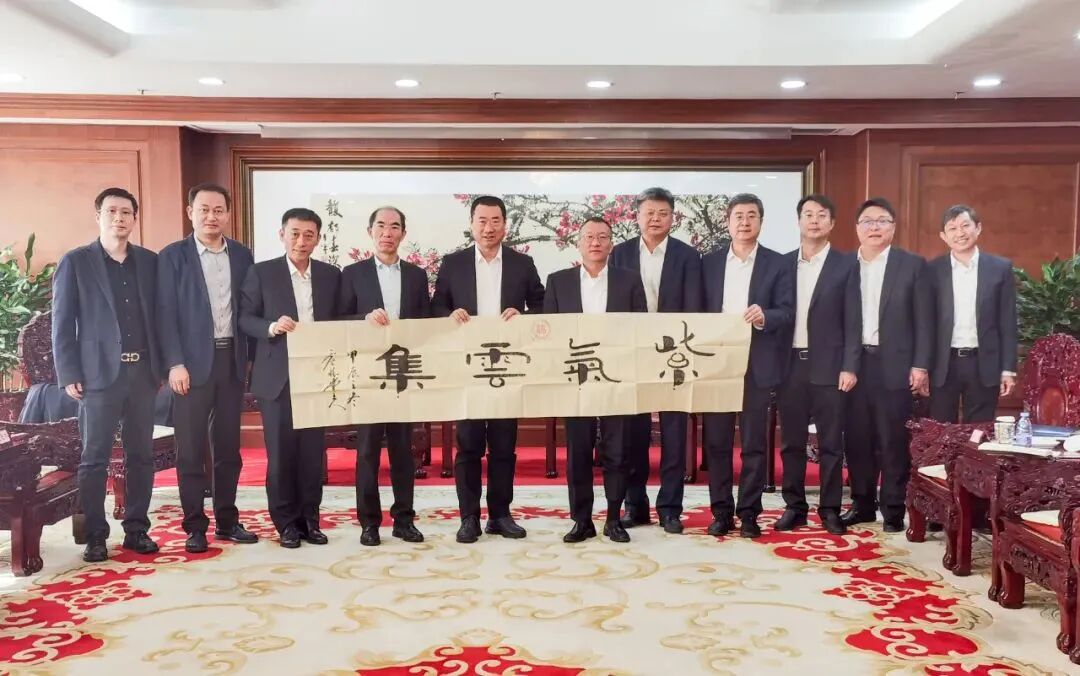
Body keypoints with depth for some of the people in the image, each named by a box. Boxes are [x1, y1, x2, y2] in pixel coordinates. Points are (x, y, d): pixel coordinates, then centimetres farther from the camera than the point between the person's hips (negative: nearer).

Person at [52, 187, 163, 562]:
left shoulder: (150, 261, 10)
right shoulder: (75, 262, 1)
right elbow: (62, 323, -1)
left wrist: (164, 364, 4)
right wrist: (69, 375, -8)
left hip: (143, 371, 3)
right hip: (99, 372, -3)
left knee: (141, 455, 8)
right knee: (94, 458, 2)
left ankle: (137, 529, 19)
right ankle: (95, 536, 11)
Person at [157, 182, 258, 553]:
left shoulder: (242, 255, 9)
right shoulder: (172, 256, -1)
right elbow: (166, 313, -6)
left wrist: (251, 356, 4)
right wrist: (175, 364, -14)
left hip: (232, 359, 4)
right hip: (192, 362, -3)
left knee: (228, 446, 10)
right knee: (191, 449, 2)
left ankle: (227, 521, 20)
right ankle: (195, 526, 11)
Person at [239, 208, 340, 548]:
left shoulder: (331, 275, 8)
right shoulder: (261, 272, 1)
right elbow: (245, 318, 0)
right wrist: (272, 327, -19)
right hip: (277, 377, -2)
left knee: (314, 451, 7)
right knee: (281, 452, 3)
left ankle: (309, 519, 19)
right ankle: (286, 522, 15)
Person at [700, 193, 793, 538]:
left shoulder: (777, 264, 4)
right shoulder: (709, 262, 9)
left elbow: (787, 312, -3)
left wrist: (764, 316, -25)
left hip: (757, 365, -1)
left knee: (754, 443, 3)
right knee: (716, 442, 5)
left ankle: (749, 513, 12)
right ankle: (721, 511, 14)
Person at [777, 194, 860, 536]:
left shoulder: (846, 264, 2)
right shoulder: (782, 263, 9)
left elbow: (853, 321, -2)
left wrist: (849, 367, -9)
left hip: (828, 365, -2)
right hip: (790, 364, 3)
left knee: (831, 442, 3)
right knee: (791, 441, 7)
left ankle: (830, 509, 13)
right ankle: (794, 506, 17)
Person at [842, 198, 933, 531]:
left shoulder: (913, 265, 2)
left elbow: (923, 320, -1)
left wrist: (920, 366, -7)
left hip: (894, 365, -2)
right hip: (853, 364, 3)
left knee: (894, 441, 2)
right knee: (856, 439, 8)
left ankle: (893, 510, 12)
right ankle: (862, 504, 20)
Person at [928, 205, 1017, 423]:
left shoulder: (1000, 268, 2)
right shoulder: (932, 270, 1)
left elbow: (1008, 323, 2)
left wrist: (1008, 369, -1)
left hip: (984, 364, 0)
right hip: (943, 365, 0)